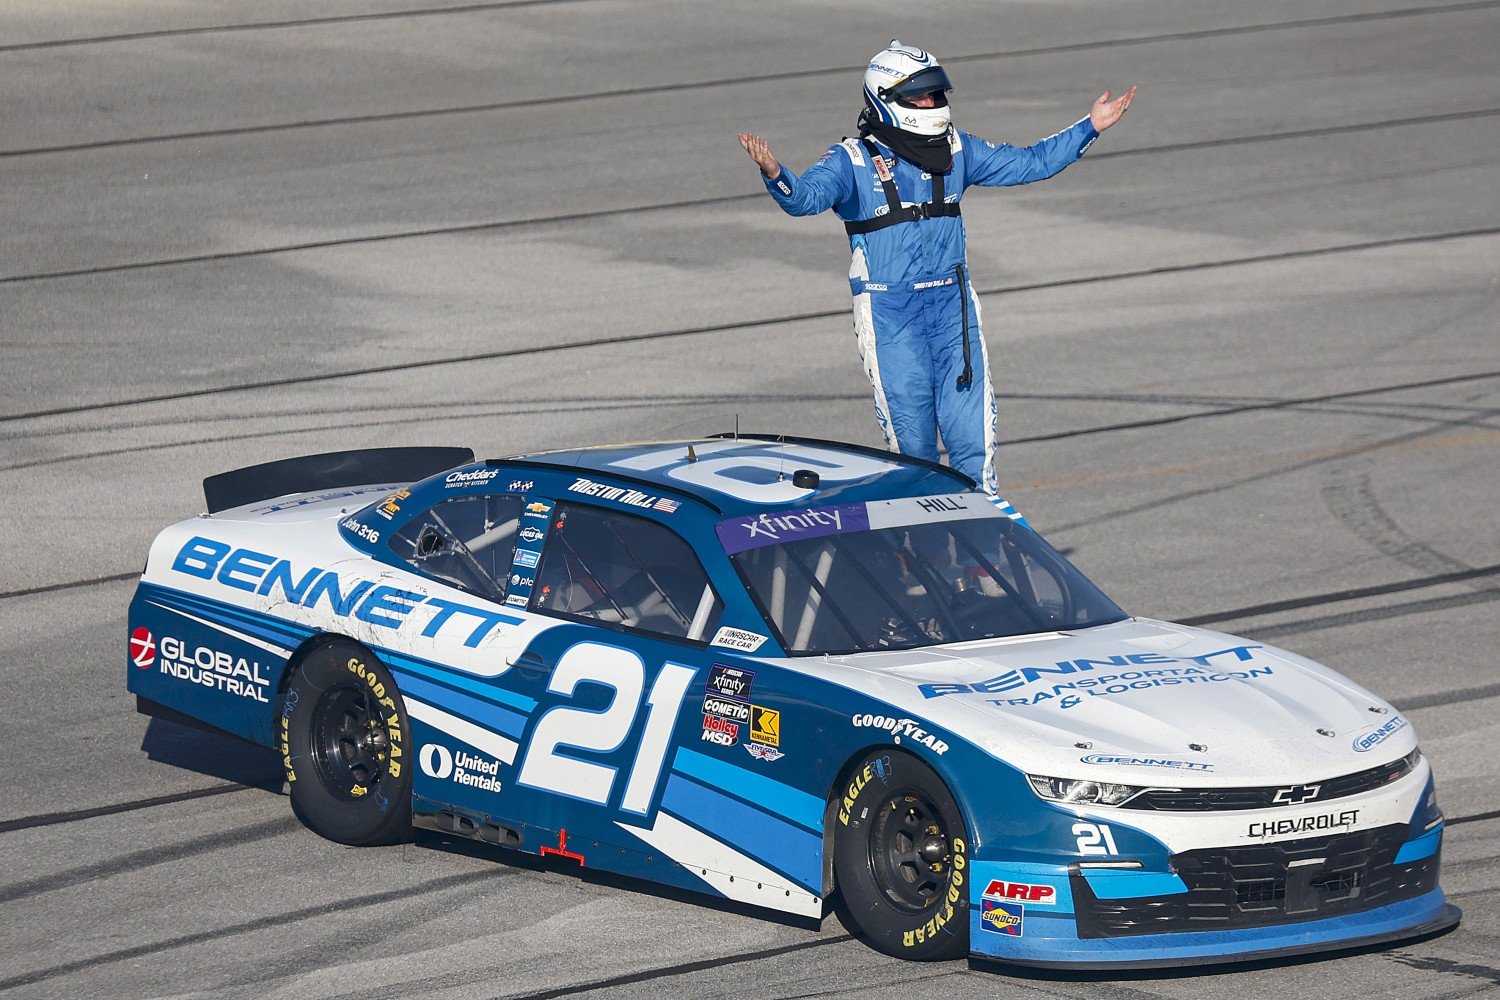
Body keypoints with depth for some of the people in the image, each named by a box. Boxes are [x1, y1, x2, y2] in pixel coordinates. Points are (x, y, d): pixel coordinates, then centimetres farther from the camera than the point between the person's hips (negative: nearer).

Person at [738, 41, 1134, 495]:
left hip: (952, 304, 3)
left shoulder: (956, 150, 7)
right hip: (888, 313, -3)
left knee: (972, 431, -2)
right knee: (911, 437, 1)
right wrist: (774, 175, -44)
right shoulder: (851, 160, -6)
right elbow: (806, 198, -22)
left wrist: (1090, 127, 12)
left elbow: (1027, 163, 16)